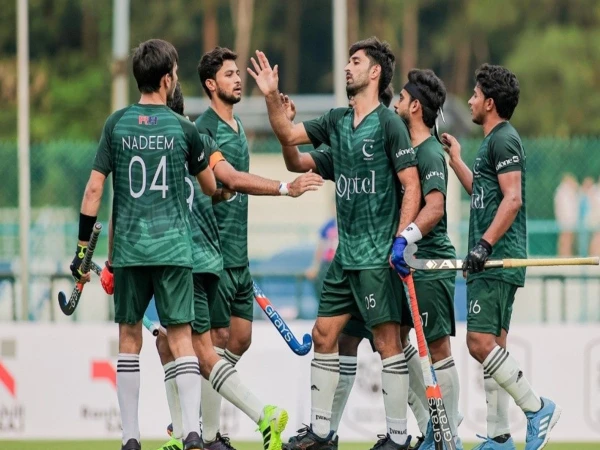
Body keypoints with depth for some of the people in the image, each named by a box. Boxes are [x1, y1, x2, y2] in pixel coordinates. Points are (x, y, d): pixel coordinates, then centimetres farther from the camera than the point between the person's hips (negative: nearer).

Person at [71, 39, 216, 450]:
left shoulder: (116, 125, 1)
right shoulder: (183, 129, -1)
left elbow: (94, 188, -1)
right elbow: (211, 187, 10)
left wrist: (83, 247, 4)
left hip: (128, 247, 2)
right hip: (173, 247, -2)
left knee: (129, 337, 10)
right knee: (181, 337, -1)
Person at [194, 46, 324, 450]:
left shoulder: (237, 128, 15)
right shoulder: (205, 130, -14)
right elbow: (231, 178, -27)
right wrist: (286, 188, -36)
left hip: (238, 251, 9)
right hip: (213, 251, -9)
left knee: (240, 338, 10)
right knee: (219, 338, -8)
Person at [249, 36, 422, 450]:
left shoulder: (389, 123, -9)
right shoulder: (337, 121, 12)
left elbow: (412, 186, -11)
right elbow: (288, 135, 15)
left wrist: (401, 240, -18)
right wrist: (272, 97, 1)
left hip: (379, 256, -8)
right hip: (346, 256, 8)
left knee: (387, 340, -5)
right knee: (324, 335, 9)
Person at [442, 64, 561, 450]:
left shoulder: (504, 139, -11)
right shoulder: (493, 141, 19)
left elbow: (512, 198, -20)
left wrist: (485, 244, -26)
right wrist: (456, 160, 37)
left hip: (498, 260, -10)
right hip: (493, 262, 10)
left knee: (481, 342, -16)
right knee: (492, 346, 8)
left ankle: (538, 408, -11)